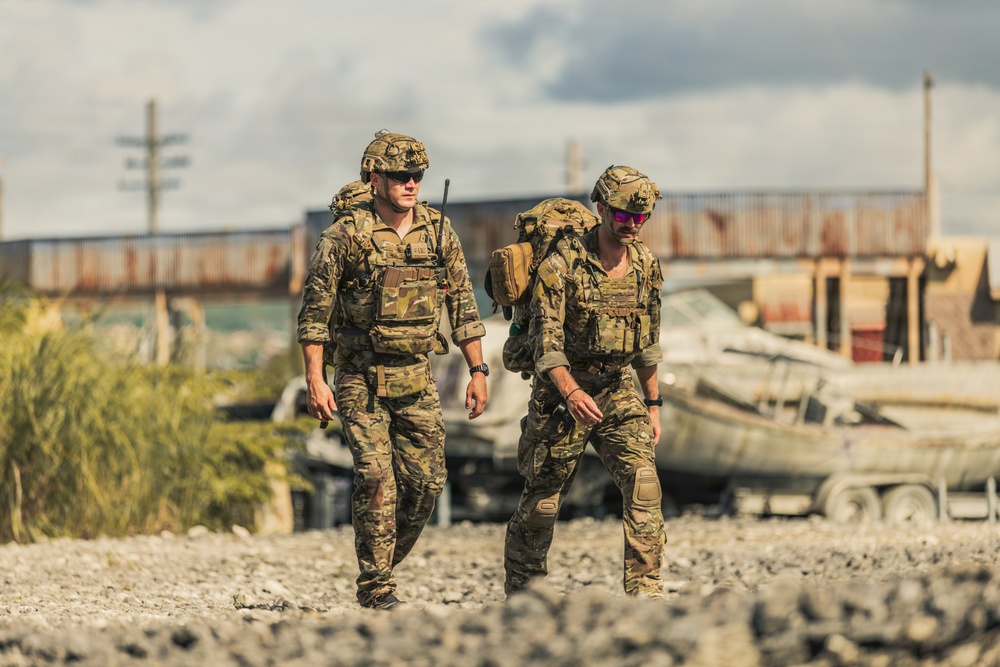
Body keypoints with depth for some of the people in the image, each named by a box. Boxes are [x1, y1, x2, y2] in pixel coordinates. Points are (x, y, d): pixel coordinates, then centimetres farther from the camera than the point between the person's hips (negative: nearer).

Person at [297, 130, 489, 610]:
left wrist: (478, 371, 5)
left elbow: (462, 305, 10)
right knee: (376, 477, -12)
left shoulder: (438, 232, 3)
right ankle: (376, 586, -4)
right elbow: (314, 310, -7)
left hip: (416, 374, 4)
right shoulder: (346, 234, -9)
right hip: (360, 376, -4)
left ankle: (383, 562, 22)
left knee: (426, 480, 1)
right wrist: (315, 379, -13)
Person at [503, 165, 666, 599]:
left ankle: (644, 591, -16)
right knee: (543, 500, 6)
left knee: (643, 481, -16)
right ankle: (520, 593, 26)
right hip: (562, 391, -4)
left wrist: (653, 404, 15)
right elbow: (546, 339, -19)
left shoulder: (646, 266, 3)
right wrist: (571, 393, -33)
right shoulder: (563, 263, -15)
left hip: (618, 391, 4)